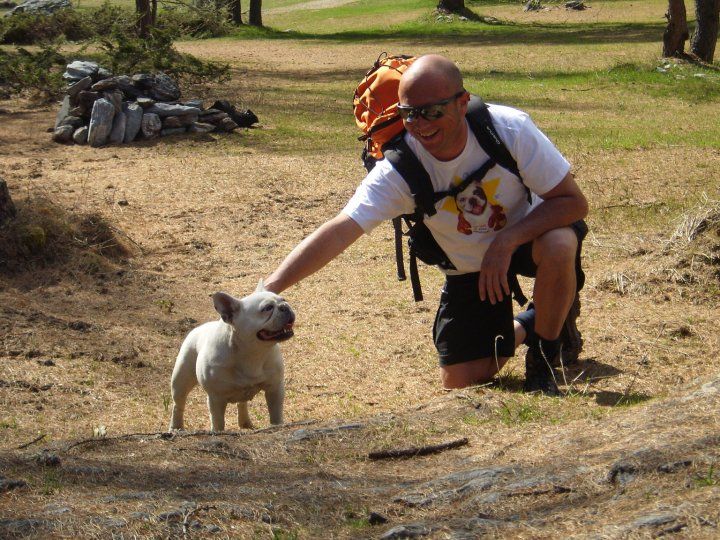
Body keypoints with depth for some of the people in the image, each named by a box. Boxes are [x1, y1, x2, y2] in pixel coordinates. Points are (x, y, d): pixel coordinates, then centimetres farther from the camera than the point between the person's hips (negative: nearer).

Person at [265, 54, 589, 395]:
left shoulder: (510, 130, -29)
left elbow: (574, 202, -25)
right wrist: (270, 288, -47)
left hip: (526, 236, -2)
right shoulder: (400, 168, -26)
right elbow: (341, 229, -34)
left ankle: (544, 360, -9)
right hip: (468, 268, 2)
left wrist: (506, 241, -37)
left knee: (559, 245, -37)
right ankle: (526, 327, 31)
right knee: (462, 382, -3)